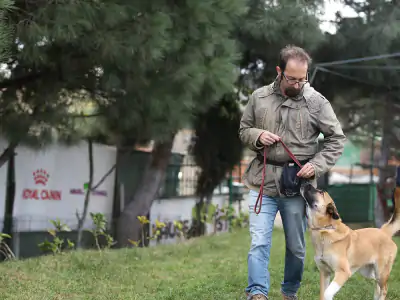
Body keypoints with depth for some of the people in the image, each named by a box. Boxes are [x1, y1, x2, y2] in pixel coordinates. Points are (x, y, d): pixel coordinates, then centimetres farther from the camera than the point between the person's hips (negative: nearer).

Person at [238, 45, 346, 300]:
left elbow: (337, 139, 2)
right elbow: (244, 129, 15)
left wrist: (317, 165, -12)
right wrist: (257, 135, -8)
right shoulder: (259, 97, 4)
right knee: (259, 243, -8)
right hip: (262, 182, 1)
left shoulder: (317, 102, -3)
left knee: (296, 247, 11)